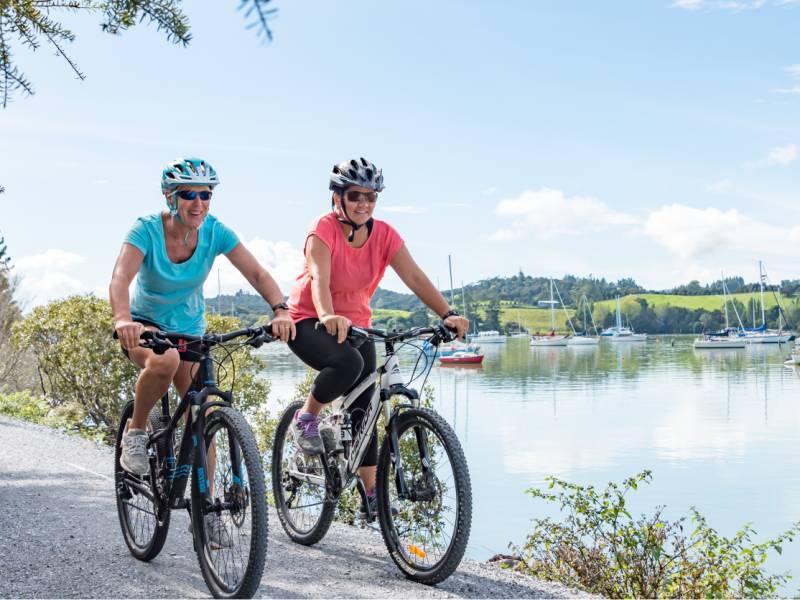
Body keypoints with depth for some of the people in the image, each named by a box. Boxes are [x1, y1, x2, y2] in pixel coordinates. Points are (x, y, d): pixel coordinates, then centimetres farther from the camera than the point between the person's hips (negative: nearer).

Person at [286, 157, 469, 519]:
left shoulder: (384, 234, -7)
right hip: (309, 322, -5)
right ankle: (307, 418, -8)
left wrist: (447, 314, -30)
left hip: (356, 325, 5)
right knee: (348, 363, -35)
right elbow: (319, 278, -32)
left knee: (364, 408, 0)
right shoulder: (324, 228, -18)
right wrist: (328, 317, -52)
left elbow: (415, 277, -16)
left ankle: (371, 495, 9)